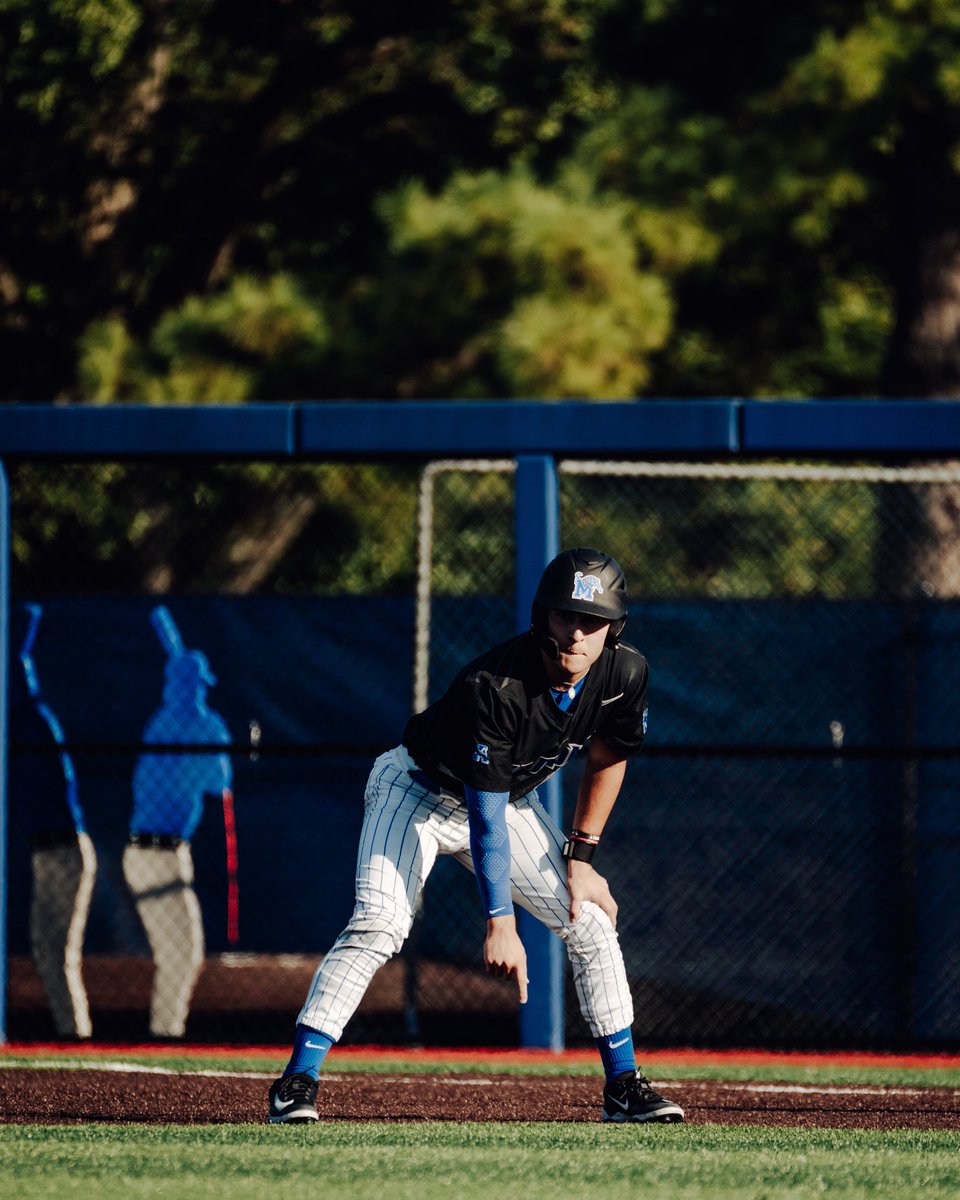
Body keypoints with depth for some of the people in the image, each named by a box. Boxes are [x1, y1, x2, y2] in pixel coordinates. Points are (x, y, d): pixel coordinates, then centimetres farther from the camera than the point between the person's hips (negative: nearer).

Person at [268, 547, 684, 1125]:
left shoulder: (624, 674, -19)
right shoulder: (494, 687, -36)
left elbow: (607, 760, 2)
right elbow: (484, 817, -35)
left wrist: (580, 857, -1)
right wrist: (500, 922, -38)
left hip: (511, 798, 6)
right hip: (419, 792, -6)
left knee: (591, 920, -3)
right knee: (379, 926, -23)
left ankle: (624, 1085, 7)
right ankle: (297, 1082, -21)